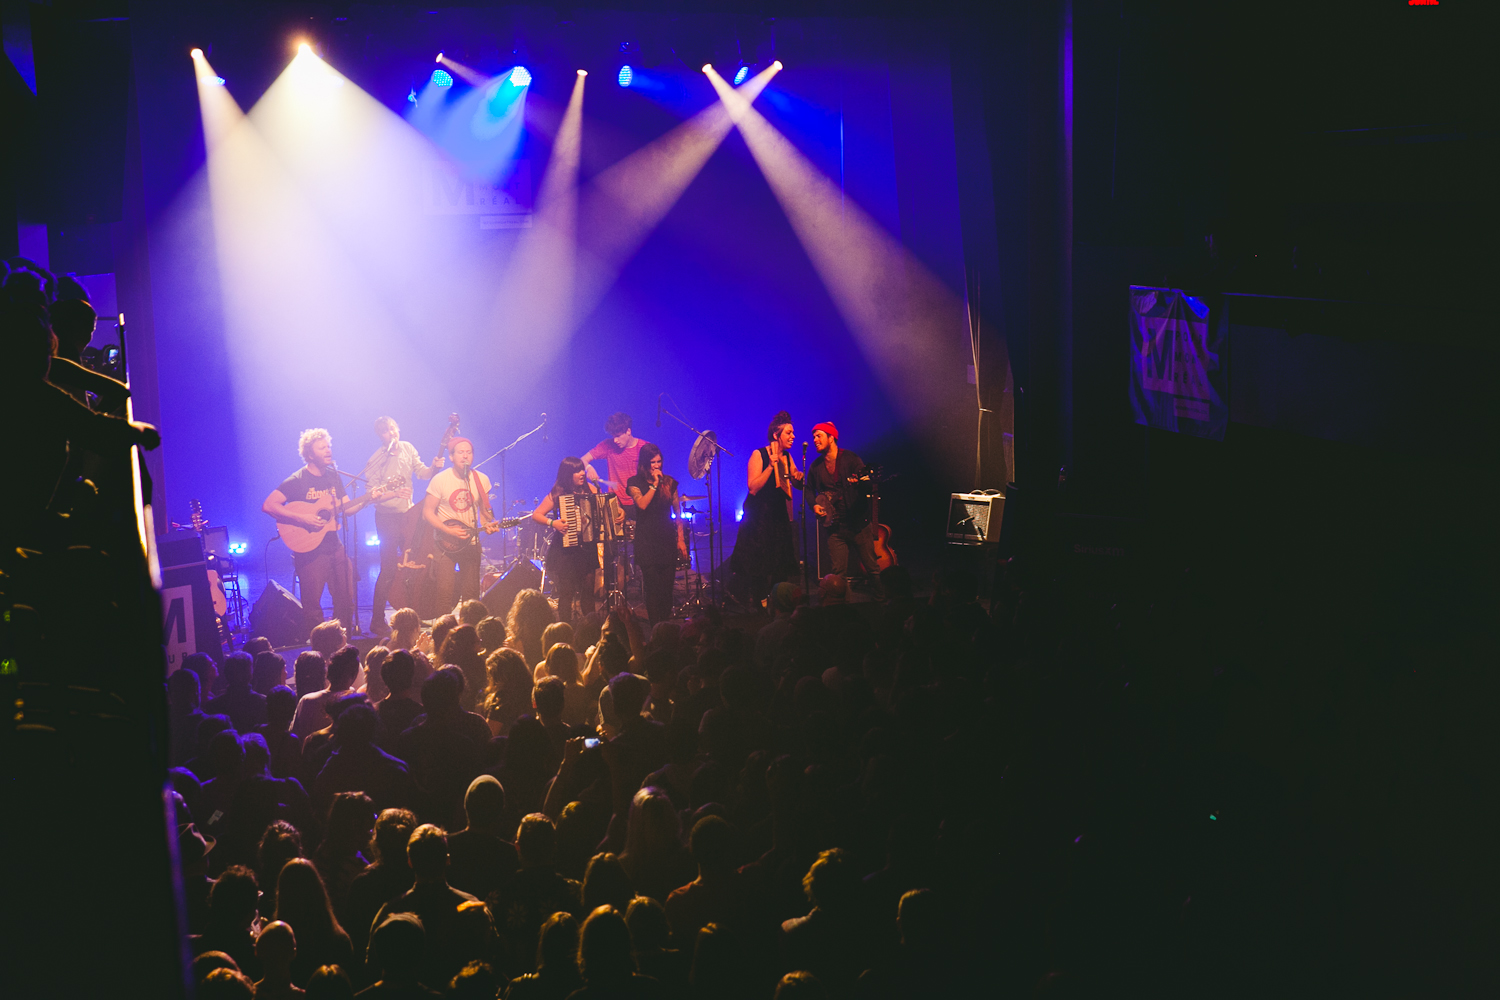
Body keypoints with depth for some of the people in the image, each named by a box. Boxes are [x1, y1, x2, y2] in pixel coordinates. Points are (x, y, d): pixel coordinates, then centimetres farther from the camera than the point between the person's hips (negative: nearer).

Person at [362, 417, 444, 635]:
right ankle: (377, 621, 2)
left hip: (408, 513, 6)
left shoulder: (407, 448, 2)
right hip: (387, 517, -6)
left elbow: (422, 472, 6)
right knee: (389, 569, -6)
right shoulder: (376, 460, -14)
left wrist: (434, 467, -14)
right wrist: (394, 493, -28)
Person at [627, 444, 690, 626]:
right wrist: (654, 484, -14)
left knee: (667, 588, 2)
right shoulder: (635, 482, 2)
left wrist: (681, 539, 6)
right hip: (647, 541, -2)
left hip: (667, 539, 2)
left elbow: (677, 512, 11)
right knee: (652, 588, -5)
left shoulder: (669, 482, 9)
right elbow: (642, 504, -16)